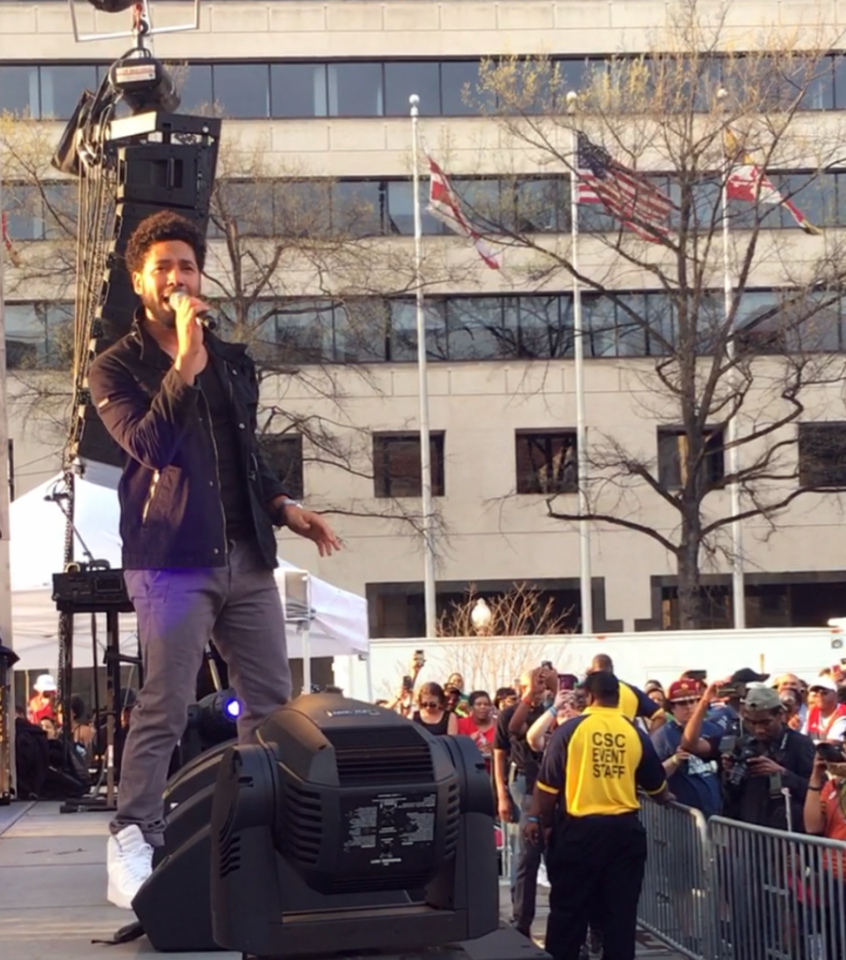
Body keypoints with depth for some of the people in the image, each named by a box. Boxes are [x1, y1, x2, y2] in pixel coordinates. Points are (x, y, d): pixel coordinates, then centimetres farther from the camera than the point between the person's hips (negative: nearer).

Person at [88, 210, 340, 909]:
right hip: (172, 560, -6)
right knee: (164, 710, -10)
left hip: (245, 557, 6)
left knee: (275, 704, 5)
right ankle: (134, 845, -5)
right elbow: (147, 443, -17)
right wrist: (186, 365, -22)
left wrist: (284, 507, 8)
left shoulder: (235, 363, 17)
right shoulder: (117, 368, 1)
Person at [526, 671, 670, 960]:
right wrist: (665, 799, 38)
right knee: (621, 910, 8)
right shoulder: (635, 734, 2)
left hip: (579, 829, -2)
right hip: (625, 829, 2)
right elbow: (656, 785, 15)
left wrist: (537, 819, 10)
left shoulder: (571, 729, -6)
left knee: (568, 909, 6)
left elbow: (548, 784, -5)